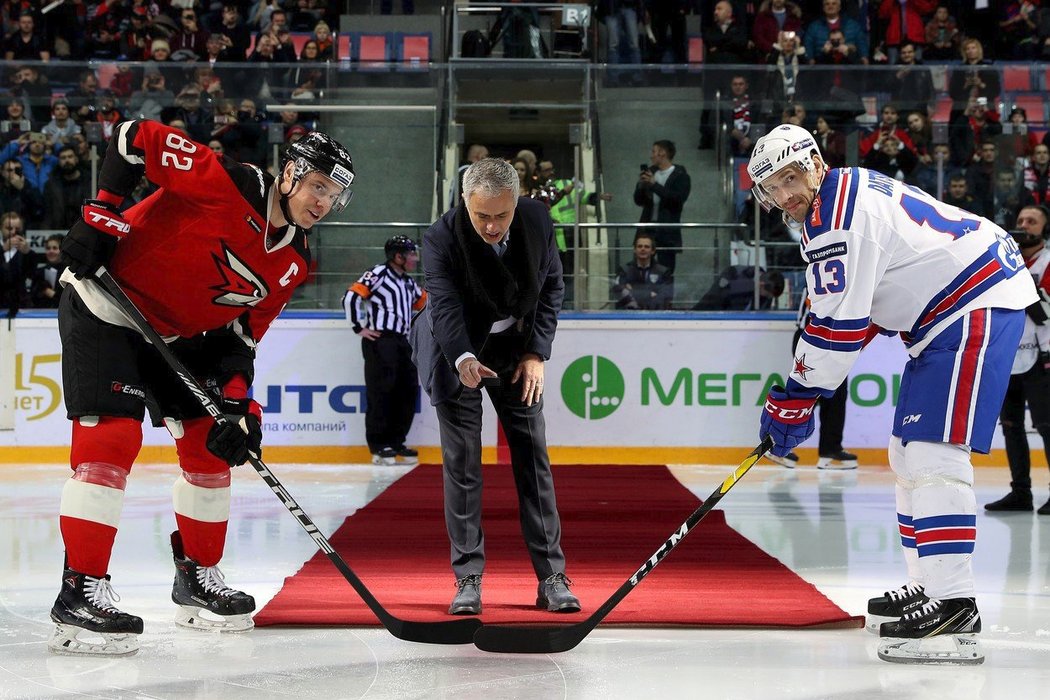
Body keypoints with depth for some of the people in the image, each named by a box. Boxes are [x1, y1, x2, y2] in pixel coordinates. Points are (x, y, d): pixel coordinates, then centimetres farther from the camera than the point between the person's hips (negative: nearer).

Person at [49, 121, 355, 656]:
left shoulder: (294, 263, 0)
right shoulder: (228, 183, -22)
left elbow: (241, 334, 3)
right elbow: (136, 138, -19)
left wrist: (237, 403, -11)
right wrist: (100, 215, -24)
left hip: (178, 333, 9)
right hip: (104, 305, -8)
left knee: (211, 443, 7)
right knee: (113, 436, -19)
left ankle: (198, 576, 22)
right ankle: (80, 591, -17)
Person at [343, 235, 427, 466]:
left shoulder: (408, 282, 21)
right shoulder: (378, 274, -6)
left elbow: (423, 302, 31)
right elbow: (351, 297, -13)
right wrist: (360, 327, -11)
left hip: (401, 342, 9)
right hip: (379, 341, -9)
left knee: (408, 391, 5)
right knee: (381, 391, -8)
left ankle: (395, 442, 14)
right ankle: (378, 446, -4)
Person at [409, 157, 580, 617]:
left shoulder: (537, 221, -14)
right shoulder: (442, 238, -25)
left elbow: (552, 287, -1)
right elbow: (445, 306, -36)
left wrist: (537, 353, -8)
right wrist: (463, 359, -54)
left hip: (516, 349, 3)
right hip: (457, 351, -3)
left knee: (532, 456, 0)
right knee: (461, 462, -5)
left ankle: (551, 576, 4)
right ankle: (468, 579, 1)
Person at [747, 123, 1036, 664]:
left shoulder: (839, 214, -18)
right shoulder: (850, 193, 15)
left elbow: (839, 325, -21)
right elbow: (856, 306, 22)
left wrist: (794, 401, -13)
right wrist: (800, 390, 16)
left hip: (977, 305, -11)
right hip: (947, 311, 11)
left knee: (931, 451, -19)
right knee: (909, 452, 16)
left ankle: (953, 606, -24)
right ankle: (928, 584, 23)